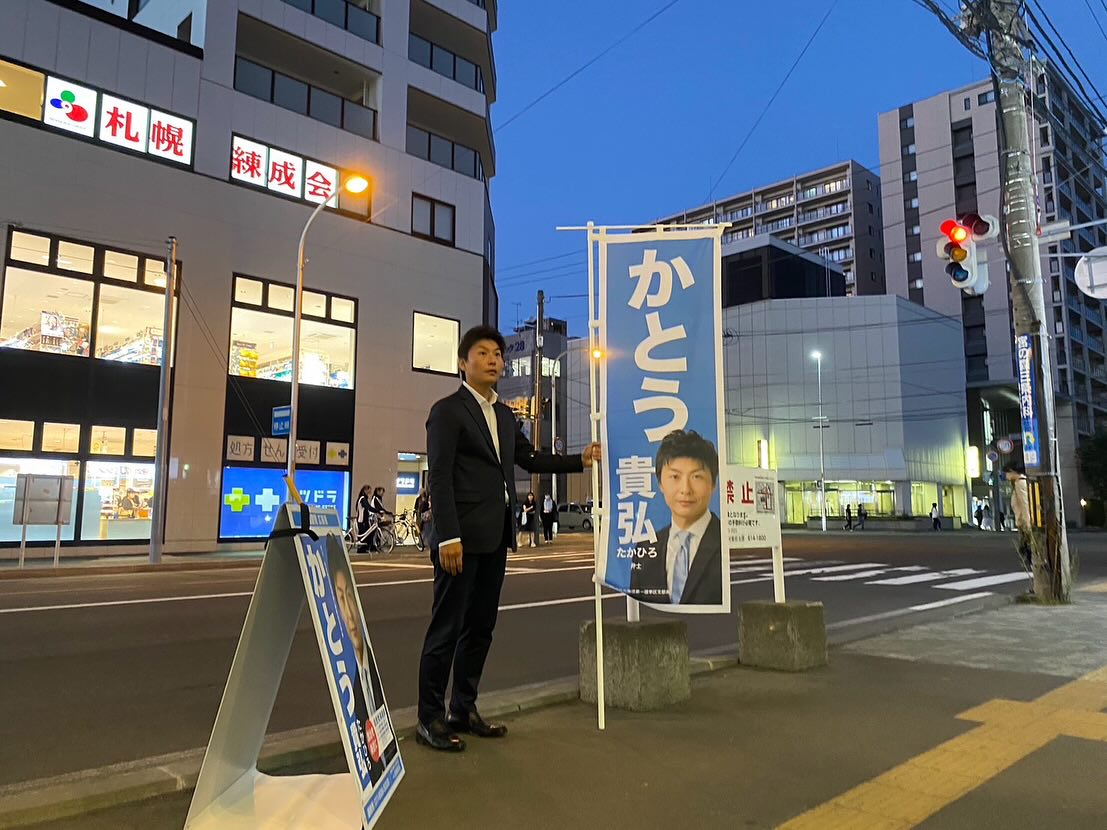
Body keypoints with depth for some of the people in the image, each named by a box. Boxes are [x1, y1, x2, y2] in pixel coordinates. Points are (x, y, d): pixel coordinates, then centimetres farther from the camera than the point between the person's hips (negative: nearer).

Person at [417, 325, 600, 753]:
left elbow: (531, 458, 21)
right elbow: (439, 477, -12)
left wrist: (580, 460, 9)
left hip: (495, 539, 8)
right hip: (462, 538, -8)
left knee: (480, 628, 13)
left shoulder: (505, 415, 18)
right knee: (446, 627, -1)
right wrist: (448, 537, -18)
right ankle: (430, 718, 10)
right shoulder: (447, 411, -5)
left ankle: (463, 710, 24)